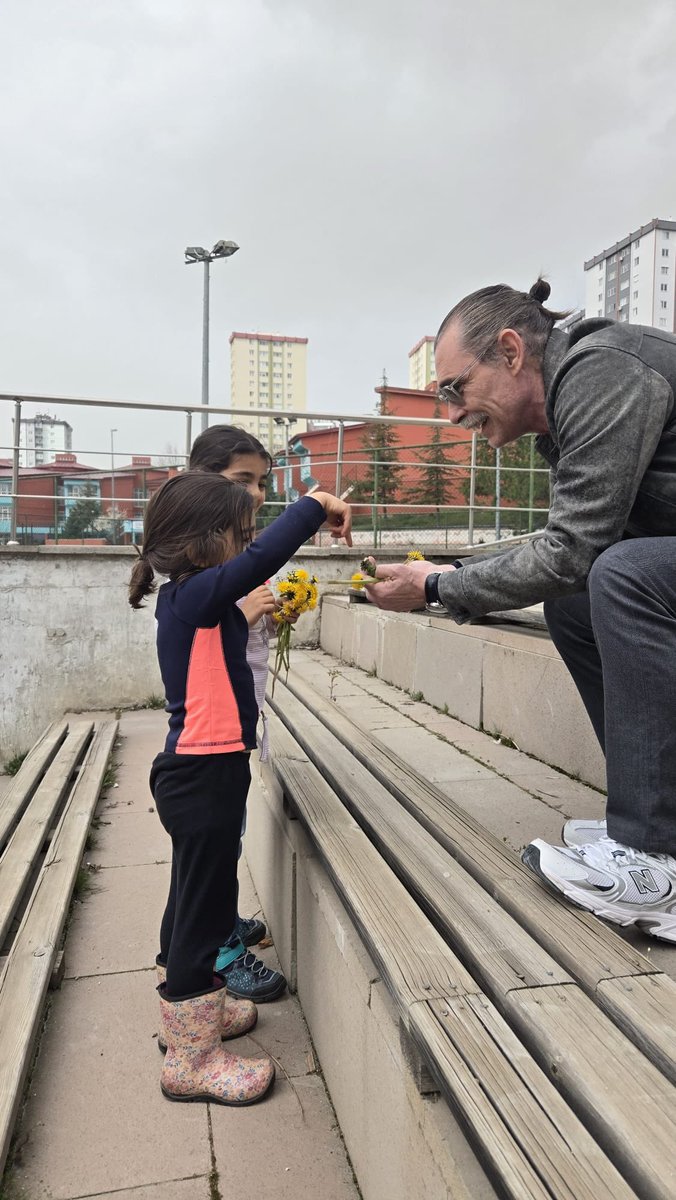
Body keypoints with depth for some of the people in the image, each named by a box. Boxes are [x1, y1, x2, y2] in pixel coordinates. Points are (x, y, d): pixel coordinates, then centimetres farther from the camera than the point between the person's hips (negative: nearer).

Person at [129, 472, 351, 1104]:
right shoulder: (196, 595, -20)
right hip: (205, 774, -10)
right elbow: (264, 556, -31)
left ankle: (190, 1008, 44)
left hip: (197, 772, 10)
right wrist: (316, 506, -23)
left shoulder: (187, 599, 7)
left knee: (196, 899, 24)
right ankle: (190, 1058, 18)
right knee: (204, 906, 2)